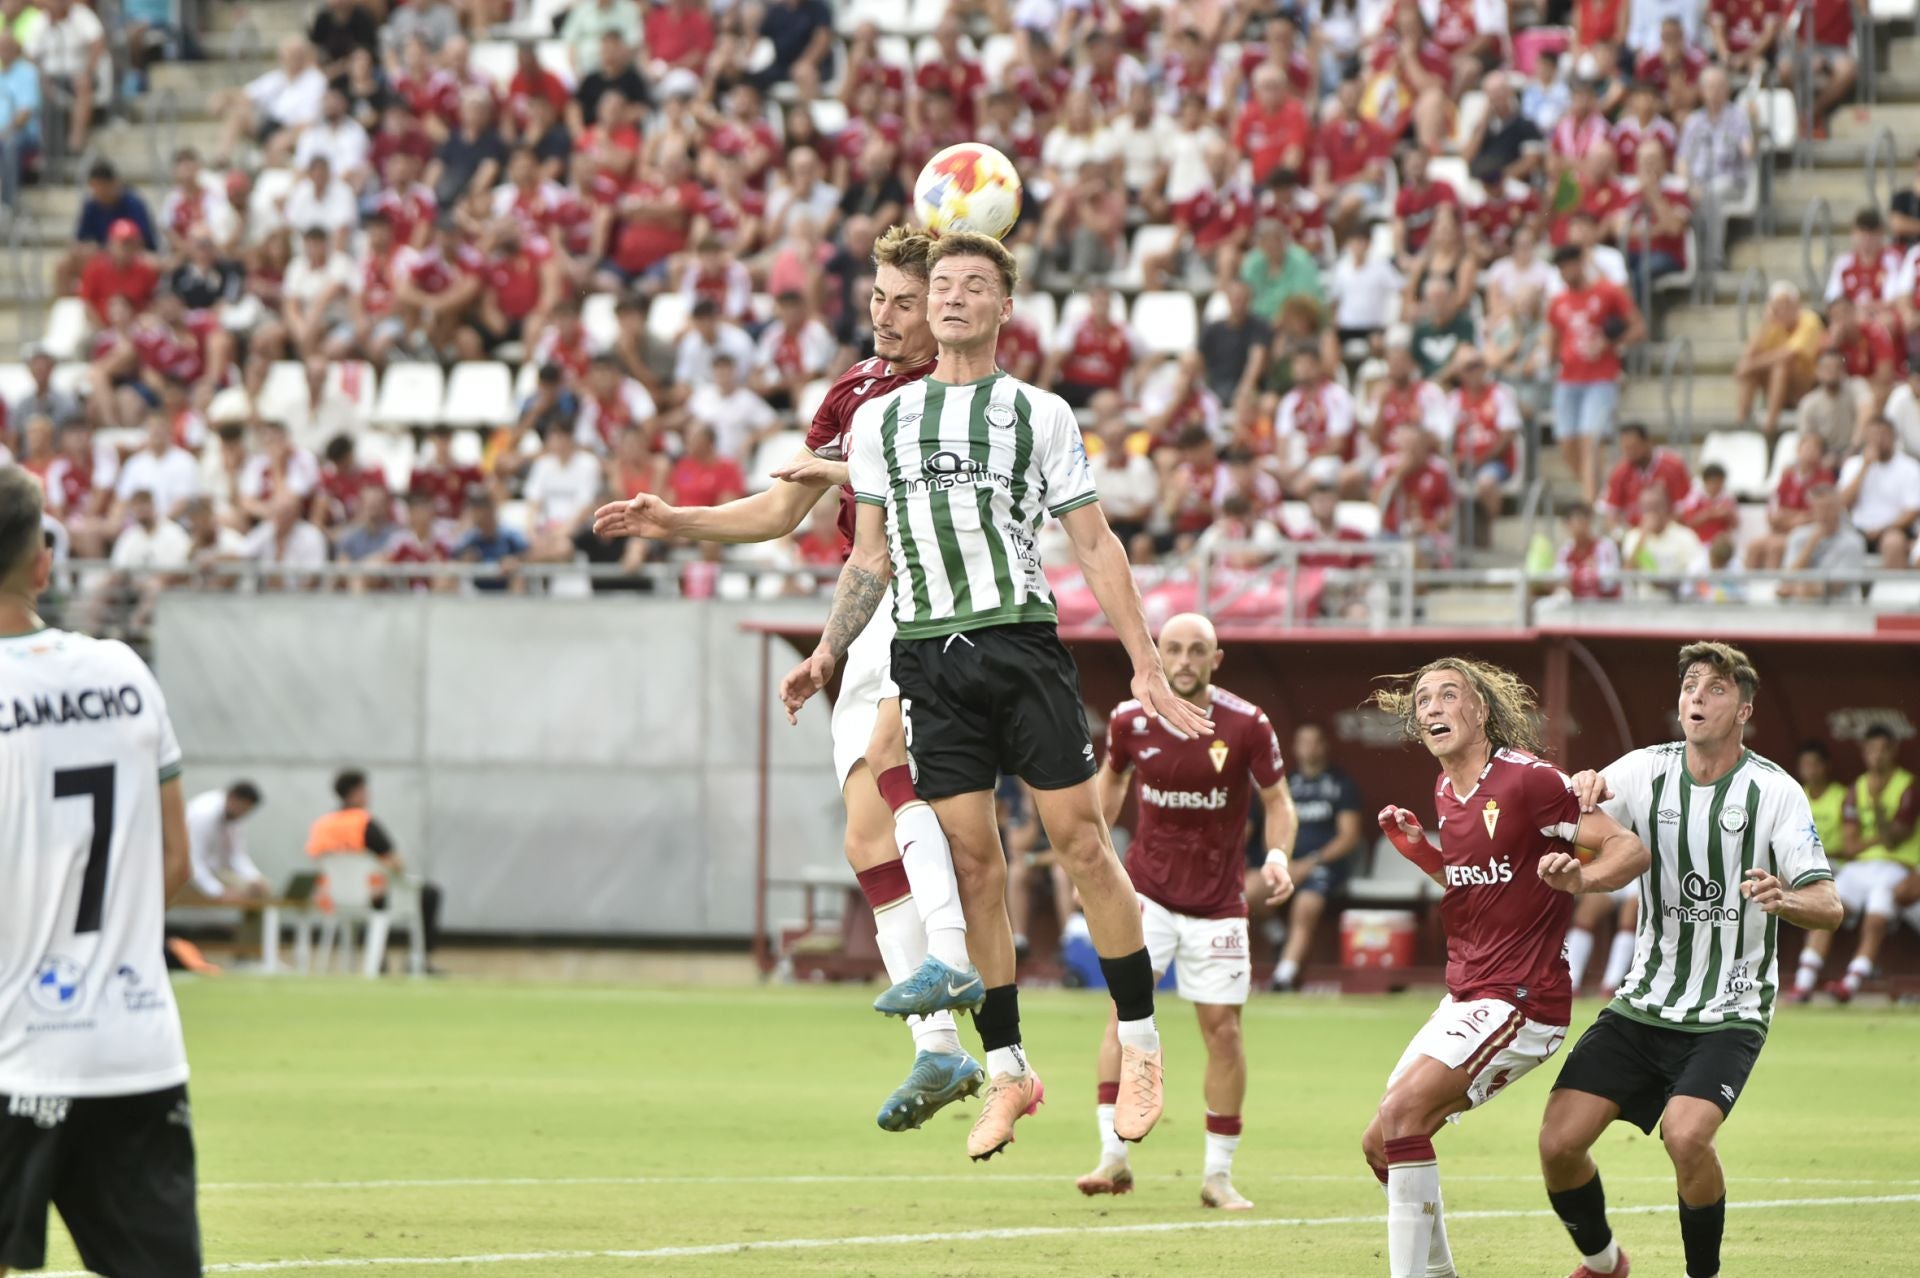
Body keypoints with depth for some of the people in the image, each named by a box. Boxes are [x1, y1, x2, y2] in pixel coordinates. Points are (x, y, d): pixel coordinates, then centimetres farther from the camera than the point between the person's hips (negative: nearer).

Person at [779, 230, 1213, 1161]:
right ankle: (1007, 1069, 5)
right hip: (926, 657, 2)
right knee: (972, 865, -1)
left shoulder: (1039, 414, 8)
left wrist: (1146, 666, 2)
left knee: (1080, 842, -7)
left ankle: (1139, 1042, 4)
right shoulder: (880, 420, 15)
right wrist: (827, 654, 10)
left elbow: (1095, 544, 7)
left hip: (1021, 642, -2)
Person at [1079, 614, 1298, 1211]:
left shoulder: (1247, 725, -12)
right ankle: (1114, 1156, -17)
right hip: (1146, 888, 0)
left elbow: (1278, 802, -2)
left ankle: (1218, 1174, 12)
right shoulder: (1130, 720, -6)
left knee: (1223, 1028, 0)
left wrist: (1277, 857, -20)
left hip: (1217, 903, 0)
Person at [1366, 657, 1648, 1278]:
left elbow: (1630, 848, -16)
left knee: (1401, 1113, -23)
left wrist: (1579, 878, -36)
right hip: (1464, 995, 9)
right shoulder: (1446, 792, 11)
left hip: (1521, 1000, -9)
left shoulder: (1527, 779, -14)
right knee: (1380, 1144, 10)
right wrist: (1418, 851, 9)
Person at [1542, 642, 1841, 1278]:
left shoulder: (1774, 791, -9)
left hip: (1729, 1016, -4)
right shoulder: (1644, 772, 1)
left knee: (1686, 1135, -28)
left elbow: (1828, 906, -14)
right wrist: (1580, 792, -24)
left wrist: (1787, 899, -38)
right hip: (1642, 1005, 4)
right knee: (1558, 1144, -8)